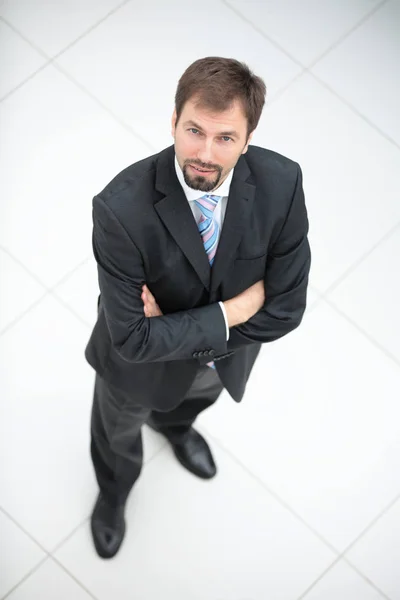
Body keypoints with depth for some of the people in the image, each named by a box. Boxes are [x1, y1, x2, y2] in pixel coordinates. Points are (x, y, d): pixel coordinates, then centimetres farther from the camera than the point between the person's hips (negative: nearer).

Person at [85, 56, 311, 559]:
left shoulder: (281, 184, -30)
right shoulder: (122, 208, -39)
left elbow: (285, 308, -24)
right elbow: (133, 340, -34)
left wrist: (179, 331, -29)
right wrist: (230, 313, -31)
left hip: (226, 354, 3)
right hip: (140, 366, -2)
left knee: (196, 397, 38)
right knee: (119, 432, 31)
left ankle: (172, 424, 78)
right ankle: (113, 493, 68)